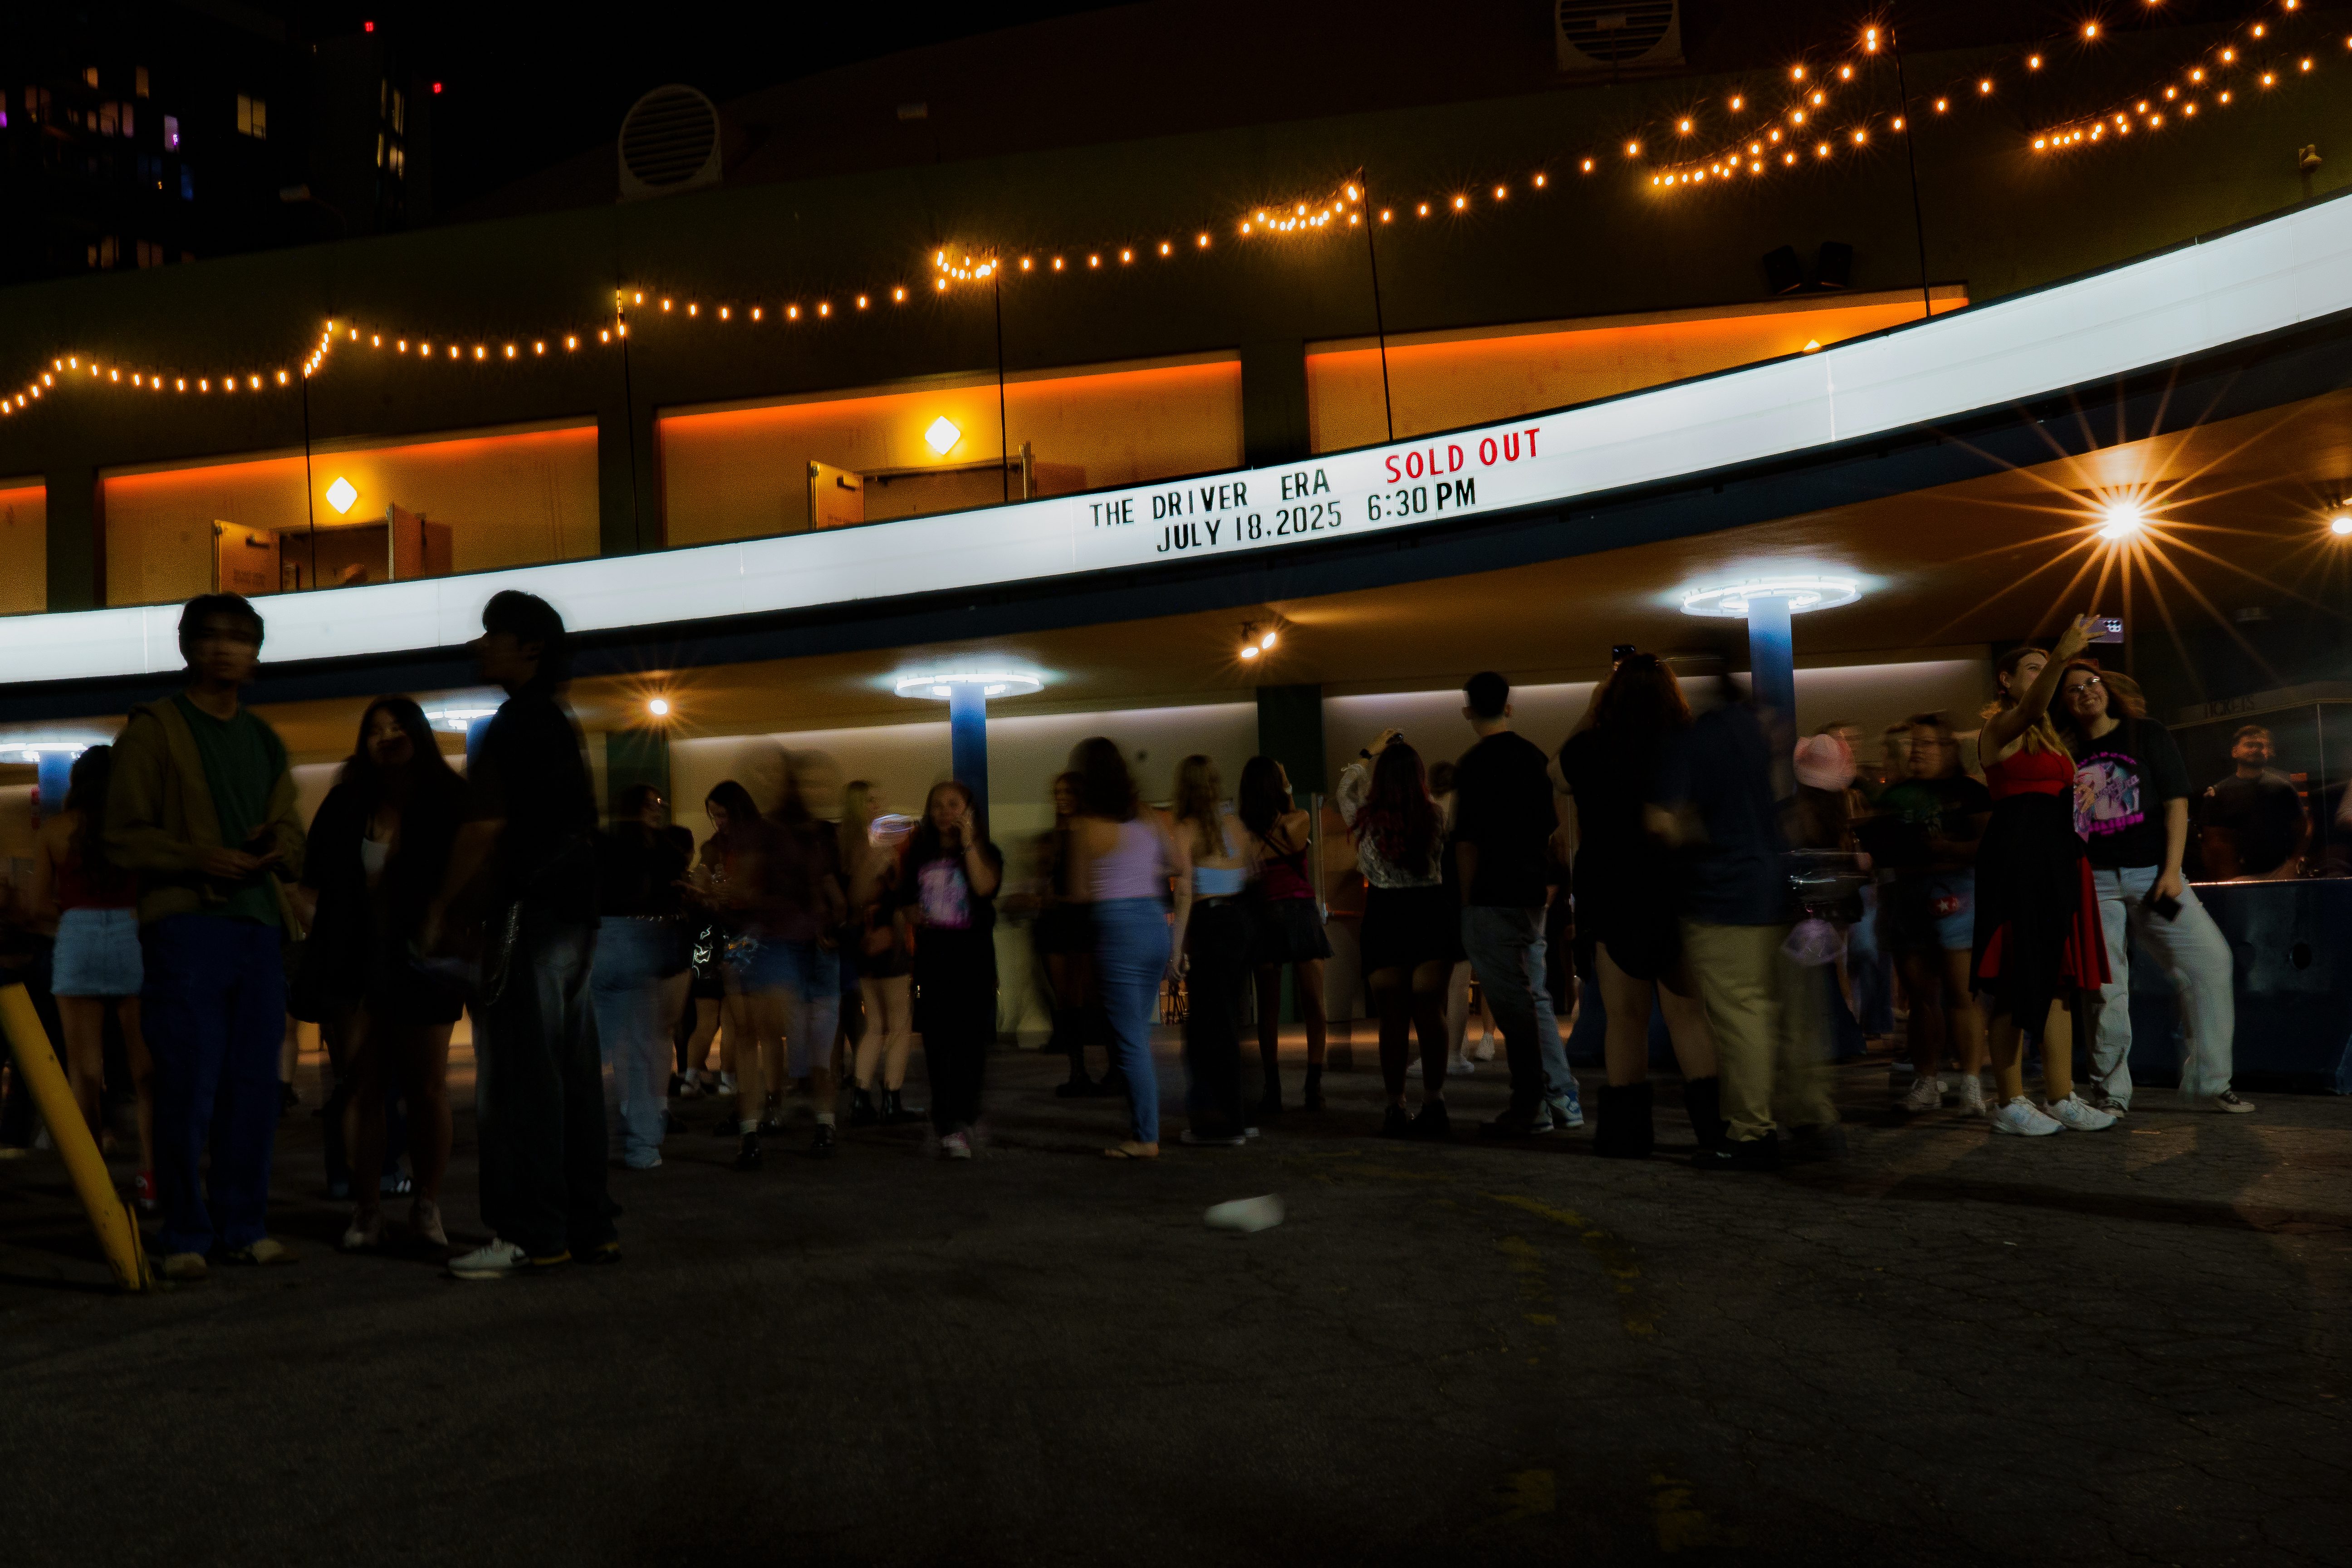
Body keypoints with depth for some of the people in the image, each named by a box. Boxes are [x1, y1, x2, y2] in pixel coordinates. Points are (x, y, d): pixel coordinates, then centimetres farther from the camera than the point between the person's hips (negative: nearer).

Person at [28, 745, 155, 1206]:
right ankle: (151, 1175, 1)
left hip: (78, 942, 0)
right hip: (132, 939, 0)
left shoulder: (55, 830, 5)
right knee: (144, 1067, 5)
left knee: (84, 1068, 7)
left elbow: (37, 907, 5)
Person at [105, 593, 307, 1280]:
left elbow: (292, 833, 20)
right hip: (184, 923, -5)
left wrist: (277, 851, -3)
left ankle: (244, 1227, 15)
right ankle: (185, 1236, 4)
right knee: (187, 1089, -5)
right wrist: (201, 858, -17)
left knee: (253, 1088, 6)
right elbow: (125, 836, -4)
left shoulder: (263, 740, 20)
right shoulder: (154, 728, 3)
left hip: (259, 926, 5)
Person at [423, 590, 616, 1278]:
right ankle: (588, 1226, 14)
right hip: (574, 913, 10)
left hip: (529, 913, -9)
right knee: (572, 1075, 10)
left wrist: (441, 906, -6)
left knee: (520, 1075, -7)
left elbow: (486, 828, -14)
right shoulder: (560, 724, 19)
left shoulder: (514, 725, -9)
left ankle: (530, 1234, -7)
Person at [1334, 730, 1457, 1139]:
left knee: (1393, 1017, 6)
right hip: (1432, 912, 0)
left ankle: (1396, 1108, 9)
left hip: (1385, 916, 0)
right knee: (1430, 1012, 3)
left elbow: (1343, 790, 15)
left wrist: (1367, 754, 23)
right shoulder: (1435, 815, -8)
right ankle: (1434, 1104, 3)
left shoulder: (1367, 818, -7)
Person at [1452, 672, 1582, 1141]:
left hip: (1492, 900, -8)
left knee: (1514, 1006, -2)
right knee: (1533, 998, 15)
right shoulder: (1534, 755, 10)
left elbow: (1467, 840, -15)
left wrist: (1466, 896, -7)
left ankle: (1530, 1107, 3)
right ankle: (1563, 1099, 17)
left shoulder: (1474, 764, -13)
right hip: (1532, 894, 8)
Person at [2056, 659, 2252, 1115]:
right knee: (2105, 985, -2)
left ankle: (2211, 1080, -1)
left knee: (2210, 959, -11)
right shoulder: (2066, 752, 9)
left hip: (2152, 873, 0)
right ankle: (2110, 1091, 8)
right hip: (2094, 880, 0)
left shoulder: (2146, 736, 7)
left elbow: (2176, 803, 2)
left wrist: (2172, 869, -7)